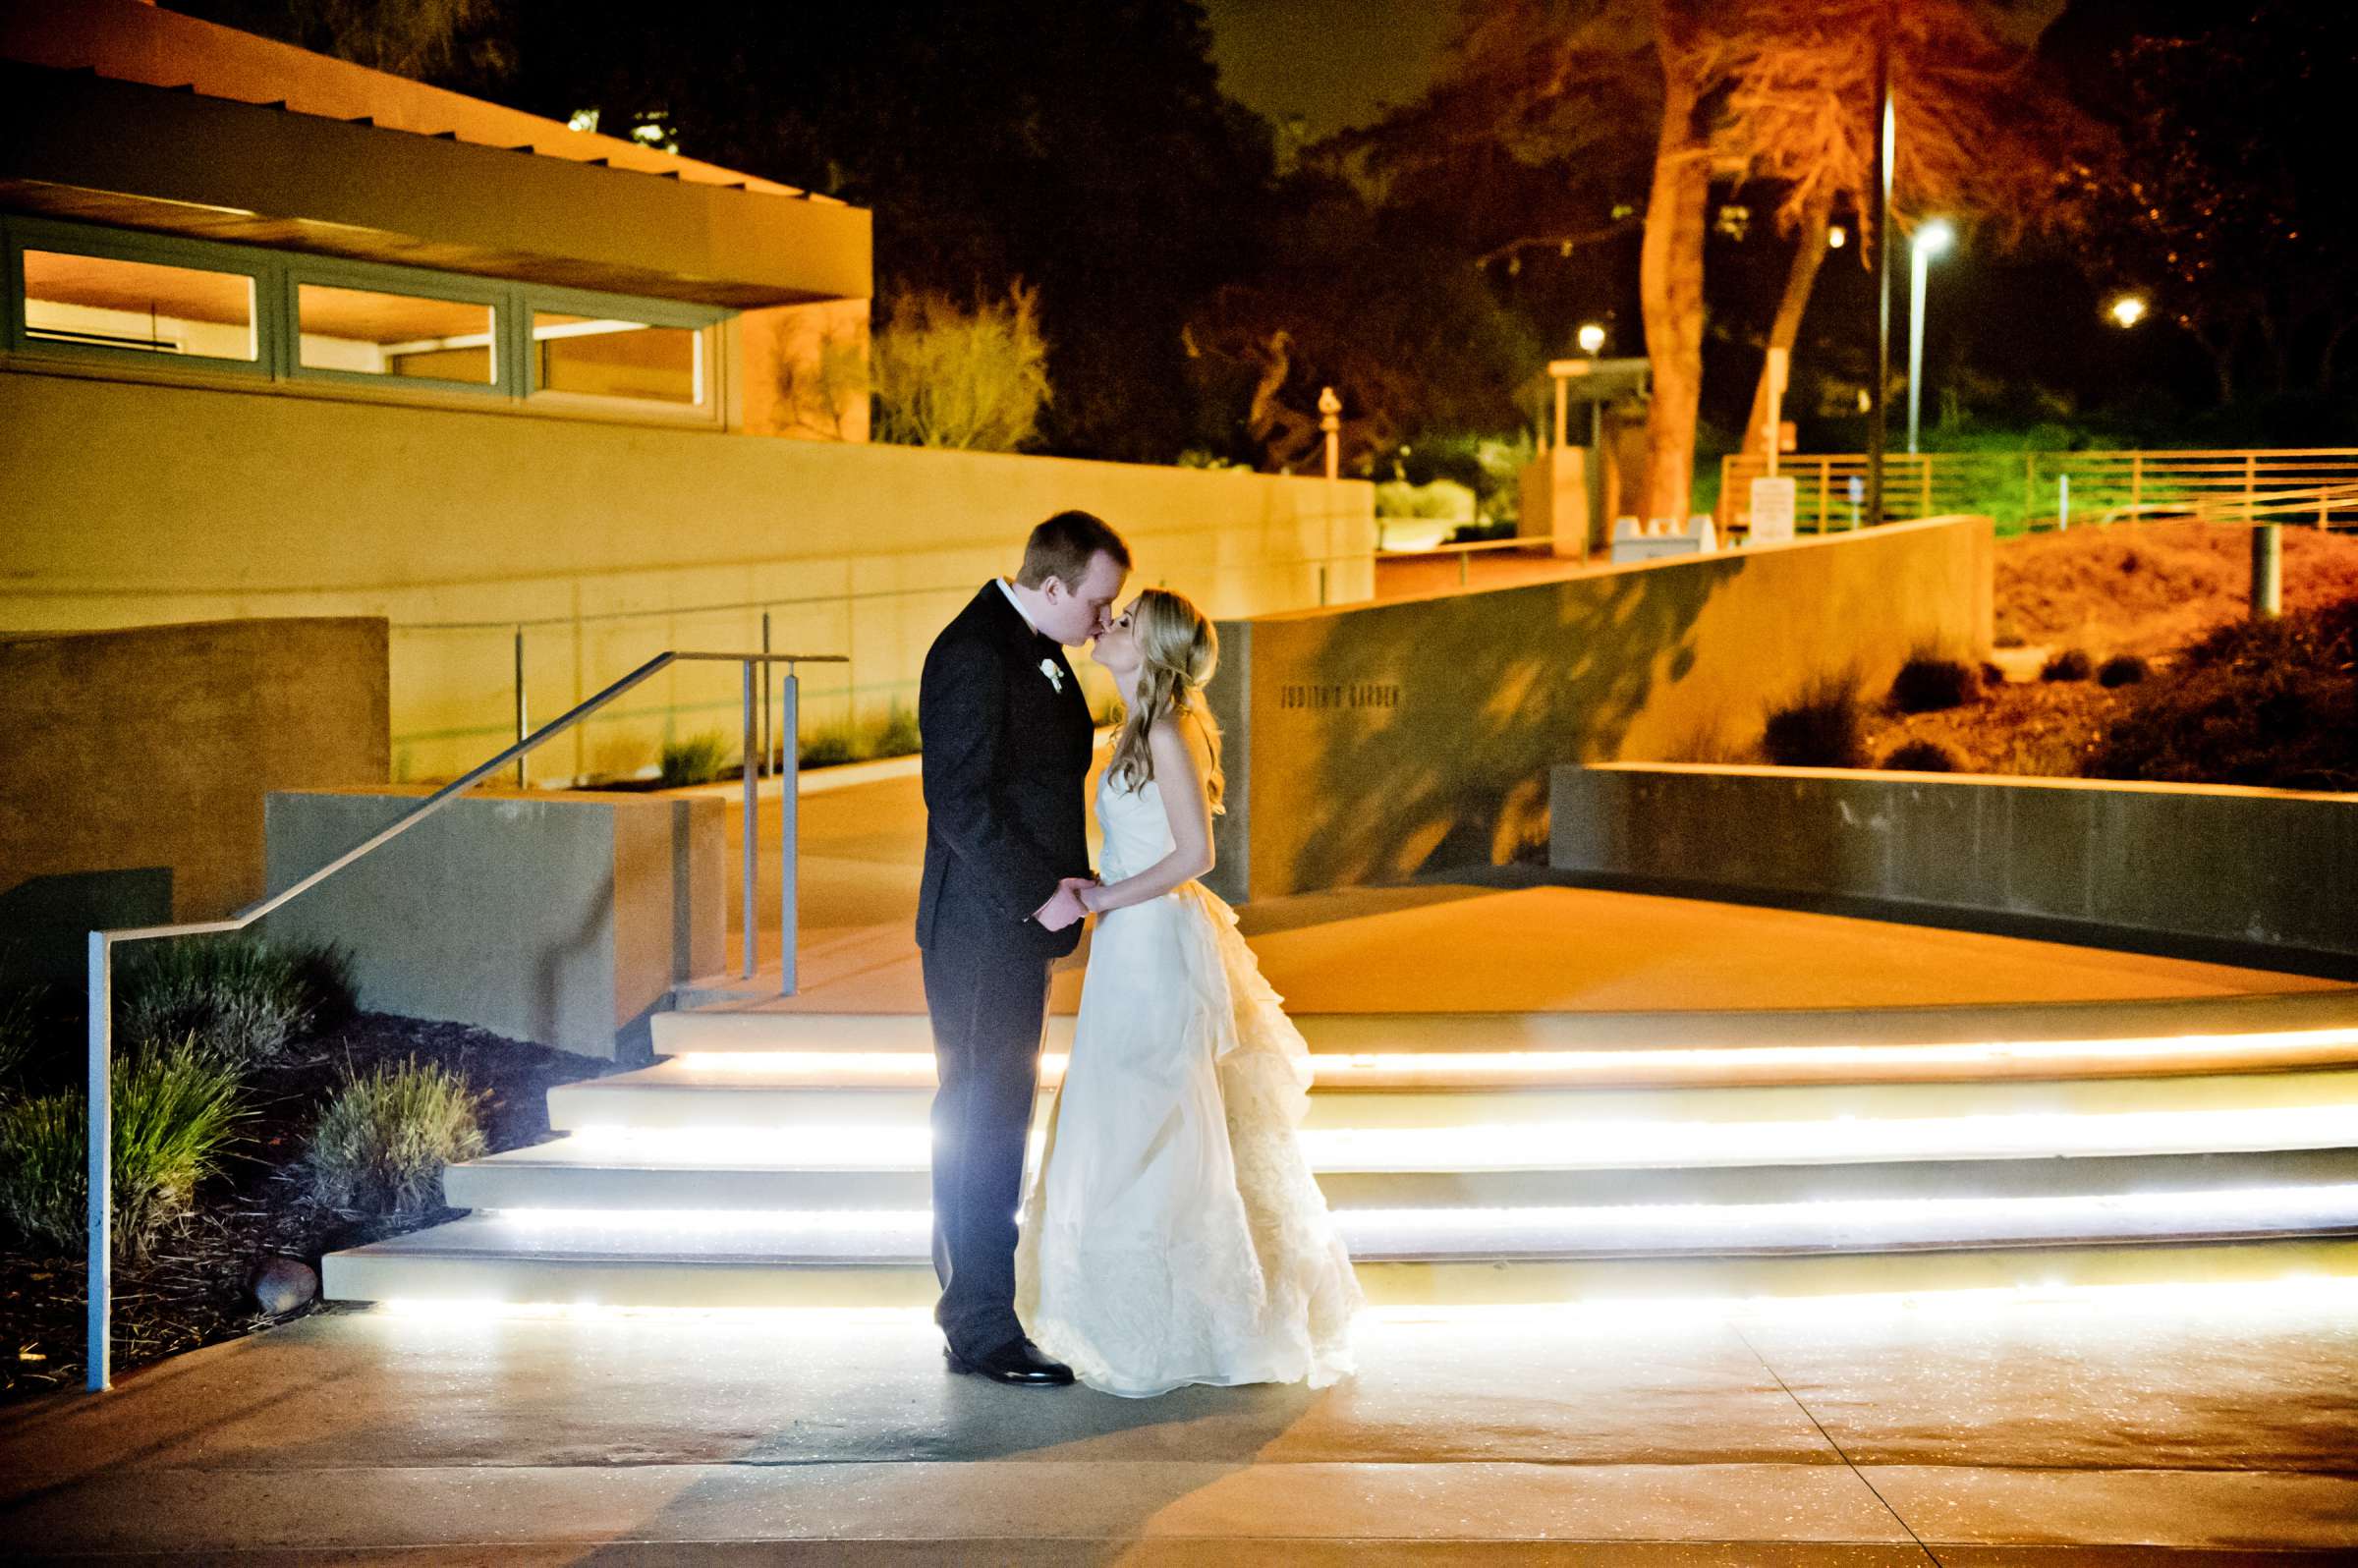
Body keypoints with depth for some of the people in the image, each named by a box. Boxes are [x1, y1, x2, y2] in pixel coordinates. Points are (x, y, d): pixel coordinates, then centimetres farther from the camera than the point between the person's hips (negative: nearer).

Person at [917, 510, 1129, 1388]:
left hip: (1025, 917, 10)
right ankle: (981, 1331, 0)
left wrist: (1063, 888, 12)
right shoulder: (972, 654, -18)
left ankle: (969, 1291, 26)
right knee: (982, 1125, -5)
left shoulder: (1035, 647, 12)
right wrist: (1039, 893, -19)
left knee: (990, 1120, 16)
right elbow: (959, 800, -22)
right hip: (984, 928, -10)